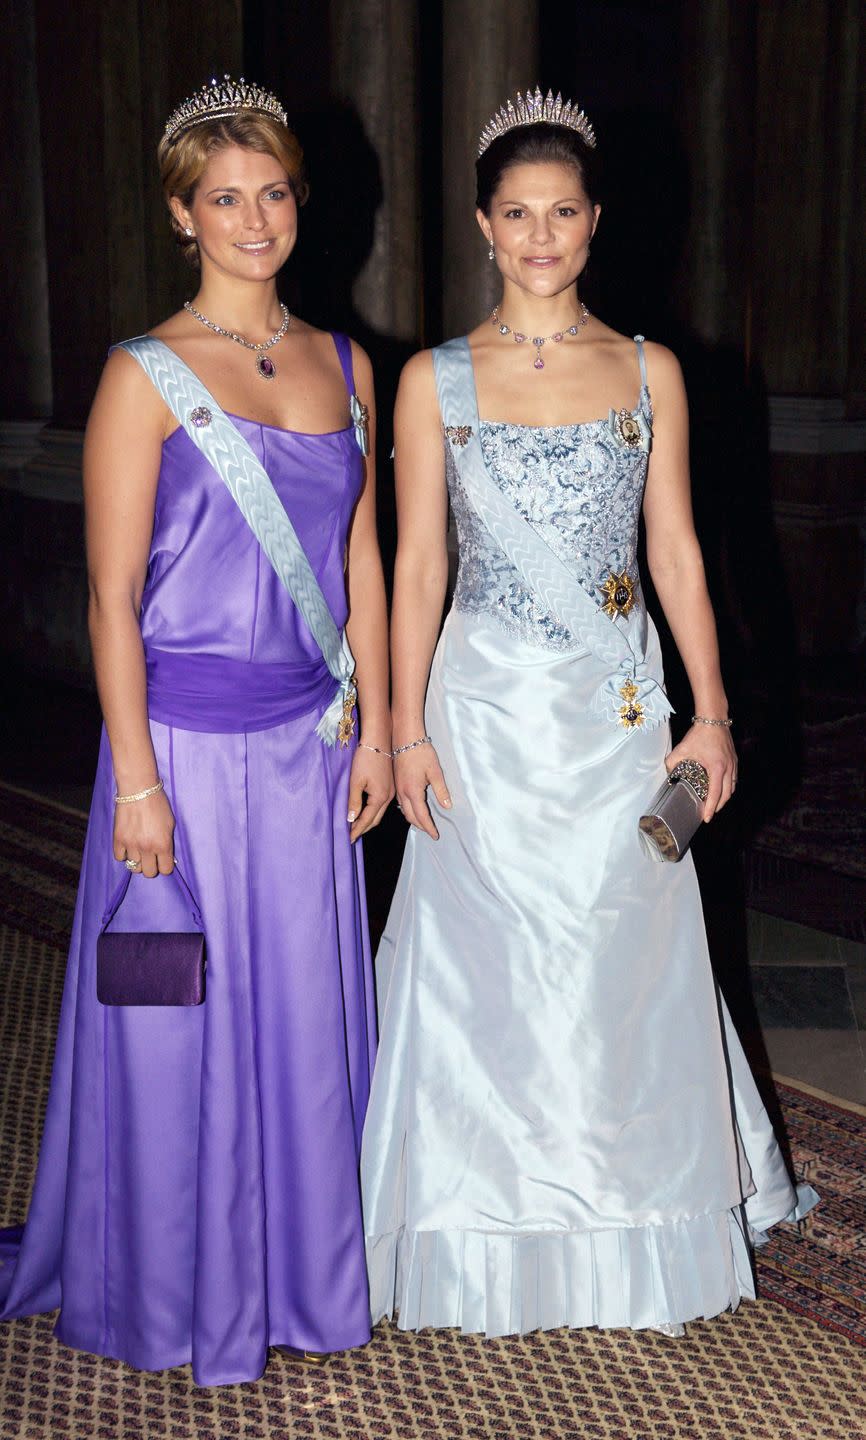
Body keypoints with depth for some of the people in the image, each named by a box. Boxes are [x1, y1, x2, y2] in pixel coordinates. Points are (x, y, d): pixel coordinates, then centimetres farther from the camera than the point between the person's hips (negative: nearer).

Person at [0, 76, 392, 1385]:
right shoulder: (147, 376, -7)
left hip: (310, 739, 5)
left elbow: (361, 564, 11)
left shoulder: (345, 366, 8)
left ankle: (299, 1263, 32)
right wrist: (136, 778, -13)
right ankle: (178, 1283, 28)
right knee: (182, 1014, 8)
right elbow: (112, 597, -10)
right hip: (188, 735, -4)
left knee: (304, 1005, 13)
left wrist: (375, 729, 8)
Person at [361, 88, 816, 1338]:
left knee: (624, 963, 9)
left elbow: (676, 552, 6)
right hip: (489, 708, -1)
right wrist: (408, 731, -4)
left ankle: (632, 1242, 28)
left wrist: (711, 712, 2)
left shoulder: (649, 373, 5)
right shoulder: (435, 380, 1)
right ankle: (495, 1246, 23)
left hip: (619, 713, 1)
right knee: (490, 967, 6)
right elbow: (417, 565, 0)